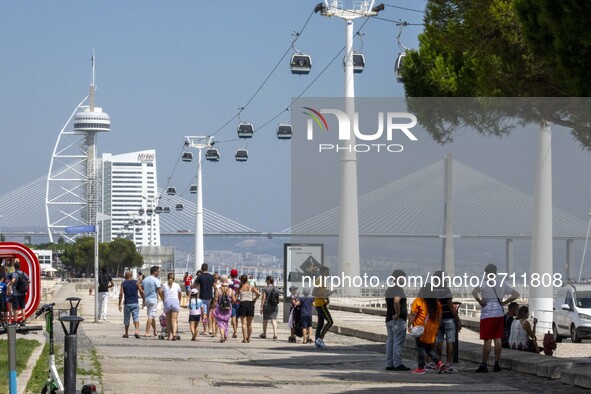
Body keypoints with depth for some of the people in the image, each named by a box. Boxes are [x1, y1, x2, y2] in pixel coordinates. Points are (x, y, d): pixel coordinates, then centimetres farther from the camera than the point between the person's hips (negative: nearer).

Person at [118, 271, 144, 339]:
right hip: (135, 303, 0)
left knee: (126, 319, 11)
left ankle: (126, 333, 19)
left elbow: (121, 294, -6)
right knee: (136, 317, -4)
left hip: (127, 303, 0)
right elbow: (141, 292, -3)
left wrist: (119, 304, -5)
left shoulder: (123, 283, 1)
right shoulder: (135, 282, 3)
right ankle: (137, 331, -25)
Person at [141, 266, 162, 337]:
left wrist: (144, 300, 21)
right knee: (151, 316, -7)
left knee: (152, 316, 16)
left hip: (147, 299, 8)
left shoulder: (145, 280, 12)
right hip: (153, 299, -8)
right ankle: (147, 332, -12)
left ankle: (155, 332, 22)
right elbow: (160, 292, -13)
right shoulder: (156, 280, -11)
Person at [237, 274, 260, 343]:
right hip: (250, 304, 1)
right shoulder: (251, 287, 4)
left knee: (244, 323, -4)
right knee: (249, 323, 15)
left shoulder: (240, 288, 4)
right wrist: (254, 300, 5)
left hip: (242, 304, -1)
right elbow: (258, 294, -9)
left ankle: (244, 338, -15)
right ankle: (248, 338, 23)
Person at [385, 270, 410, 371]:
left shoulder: (388, 290, 17)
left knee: (390, 341, 9)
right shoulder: (399, 289, -14)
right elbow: (396, 301, -32)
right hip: (398, 320, -9)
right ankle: (398, 364, -8)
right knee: (398, 342, -7)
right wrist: (398, 313, -22)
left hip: (389, 319, 9)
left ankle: (389, 364, 10)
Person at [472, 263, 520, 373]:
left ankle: (484, 365, -2)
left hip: (487, 315, -5)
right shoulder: (502, 284, 8)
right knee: (497, 339, 8)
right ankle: (497, 364, 9)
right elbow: (516, 294, 13)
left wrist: (480, 301, -14)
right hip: (500, 313, 5)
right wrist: (504, 302, 9)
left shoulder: (484, 284, -9)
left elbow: (474, 292, -28)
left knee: (487, 340, -4)